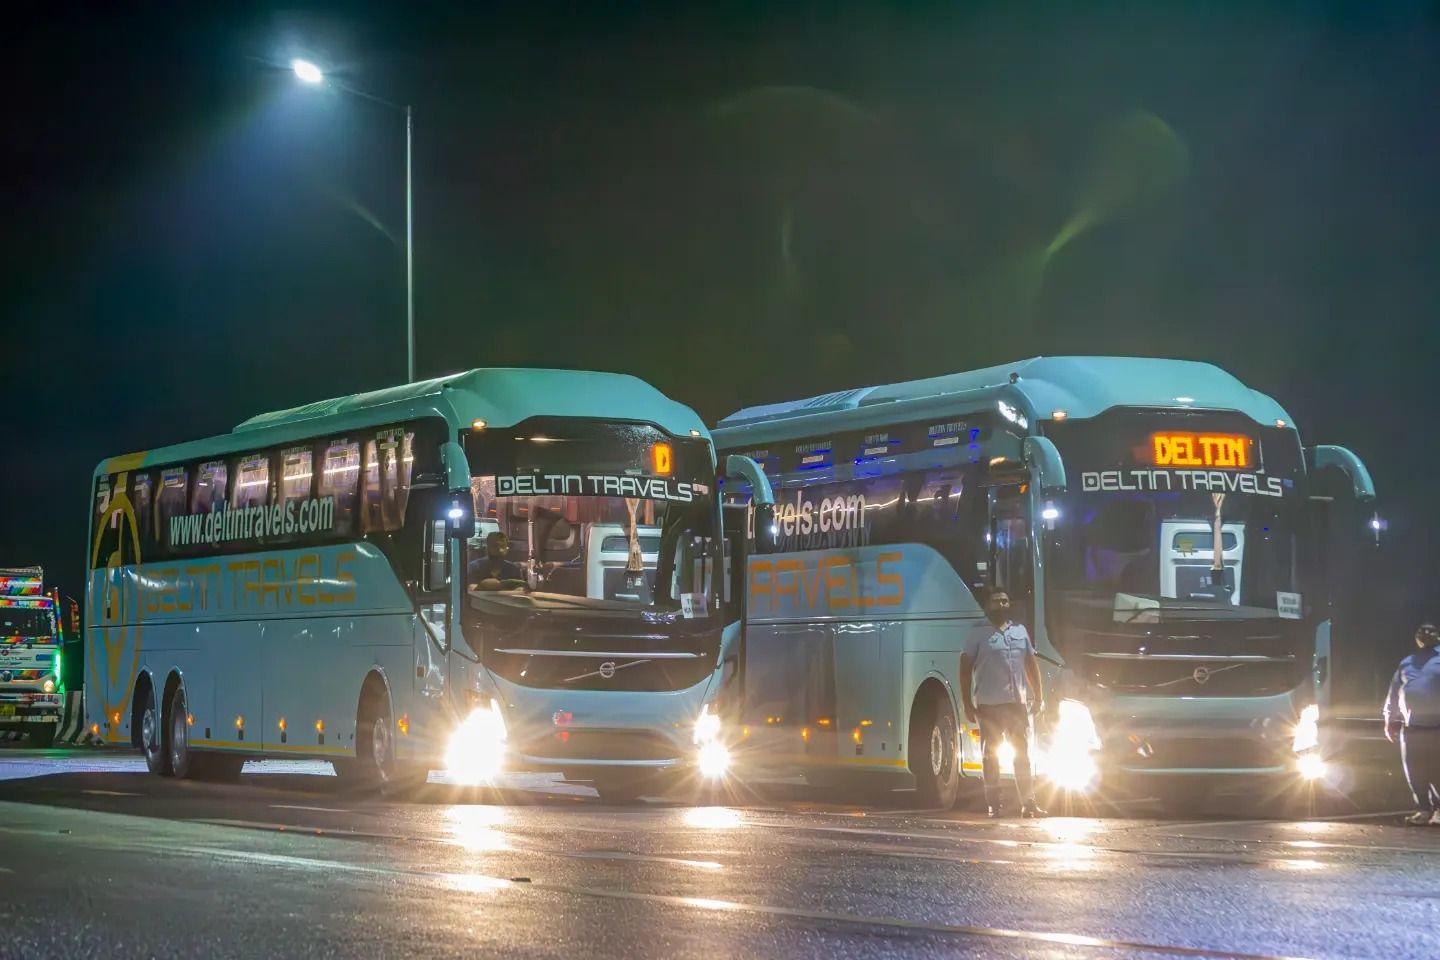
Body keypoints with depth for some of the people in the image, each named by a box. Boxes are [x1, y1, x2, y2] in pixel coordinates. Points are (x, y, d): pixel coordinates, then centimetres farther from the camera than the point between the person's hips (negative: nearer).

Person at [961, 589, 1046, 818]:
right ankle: (994, 804, 5)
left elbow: (1031, 664, 17)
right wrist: (968, 704, -8)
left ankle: (1028, 802, 6)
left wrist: (1038, 697, 12)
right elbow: (965, 668, -3)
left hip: (1017, 704, 4)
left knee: (1023, 754, 4)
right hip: (989, 705, -4)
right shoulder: (979, 636, -1)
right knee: (991, 756, 1)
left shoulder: (1020, 631, 13)